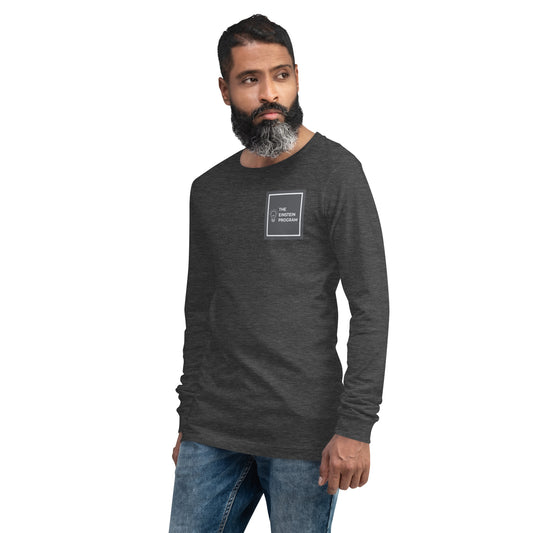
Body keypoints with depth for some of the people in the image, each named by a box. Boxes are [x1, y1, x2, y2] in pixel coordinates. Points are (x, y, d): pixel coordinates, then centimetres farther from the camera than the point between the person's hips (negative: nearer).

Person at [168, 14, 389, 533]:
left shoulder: (335, 172, -5)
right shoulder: (209, 189, 10)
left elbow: (371, 308, -9)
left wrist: (355, 427, -15)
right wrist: (188, 421, 14)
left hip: (303, 433, -4)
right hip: (212, 432, 5)